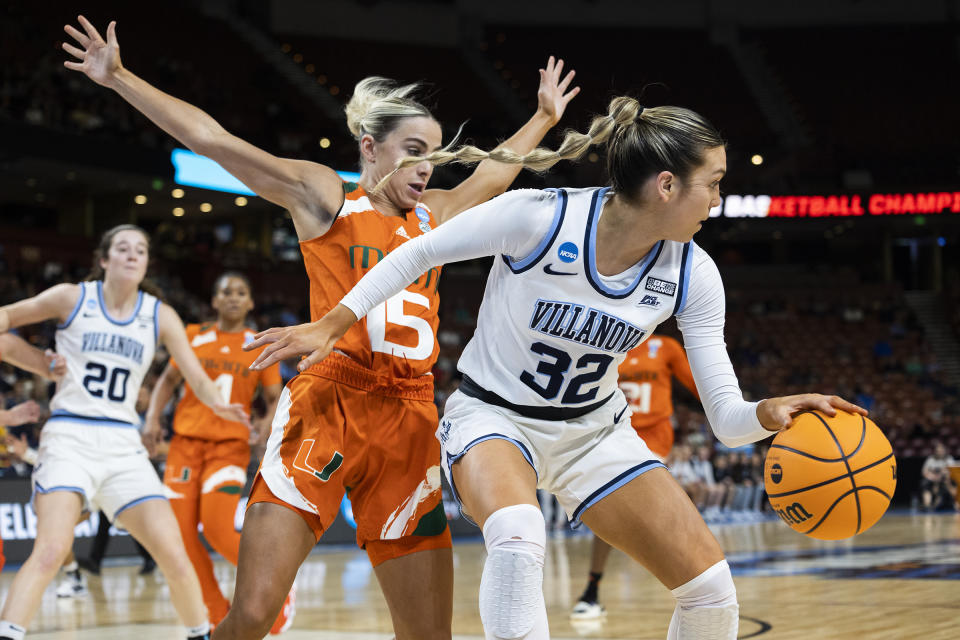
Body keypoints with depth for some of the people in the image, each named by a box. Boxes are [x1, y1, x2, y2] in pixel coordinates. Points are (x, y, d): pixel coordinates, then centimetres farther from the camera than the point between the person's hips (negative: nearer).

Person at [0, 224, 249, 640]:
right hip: (69, 437, -3)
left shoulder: (160, 316, 8)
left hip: (123, 445, 3)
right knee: (51, 551, -24)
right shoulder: (72, 298, 2)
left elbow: (196, 376, 0)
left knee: (175, 557, -4)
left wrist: (217, 403, -22)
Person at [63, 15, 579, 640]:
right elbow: (211, 138, 2)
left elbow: (500, 169, 40)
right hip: (327, 408, -5)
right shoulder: (324, 198, 7)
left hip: (411, 423, 5)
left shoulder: (434, 215, 20)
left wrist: (546, 116, 48)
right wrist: (119, 78, -1)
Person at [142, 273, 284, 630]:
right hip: (186, 440, 3)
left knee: (218, 530, -19)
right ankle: (219, 618, 11)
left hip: (230, 445, -2)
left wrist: (267, 429, -12)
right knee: (182, 534, -4)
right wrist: (153, 419, -1)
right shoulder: (194, 336, 9)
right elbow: (169, 380, 14)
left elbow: (275, 399, 8)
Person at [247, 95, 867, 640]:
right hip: (494, 415, -4)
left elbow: (726, 416, -12)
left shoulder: (692, 275, -13)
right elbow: (419, 253, -10)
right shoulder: (538, 217, -26)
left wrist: (768, 413, -35)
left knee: (712, 590, -7)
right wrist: (331, 325, -12)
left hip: (595, 429, 5)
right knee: (517, 537, -39)